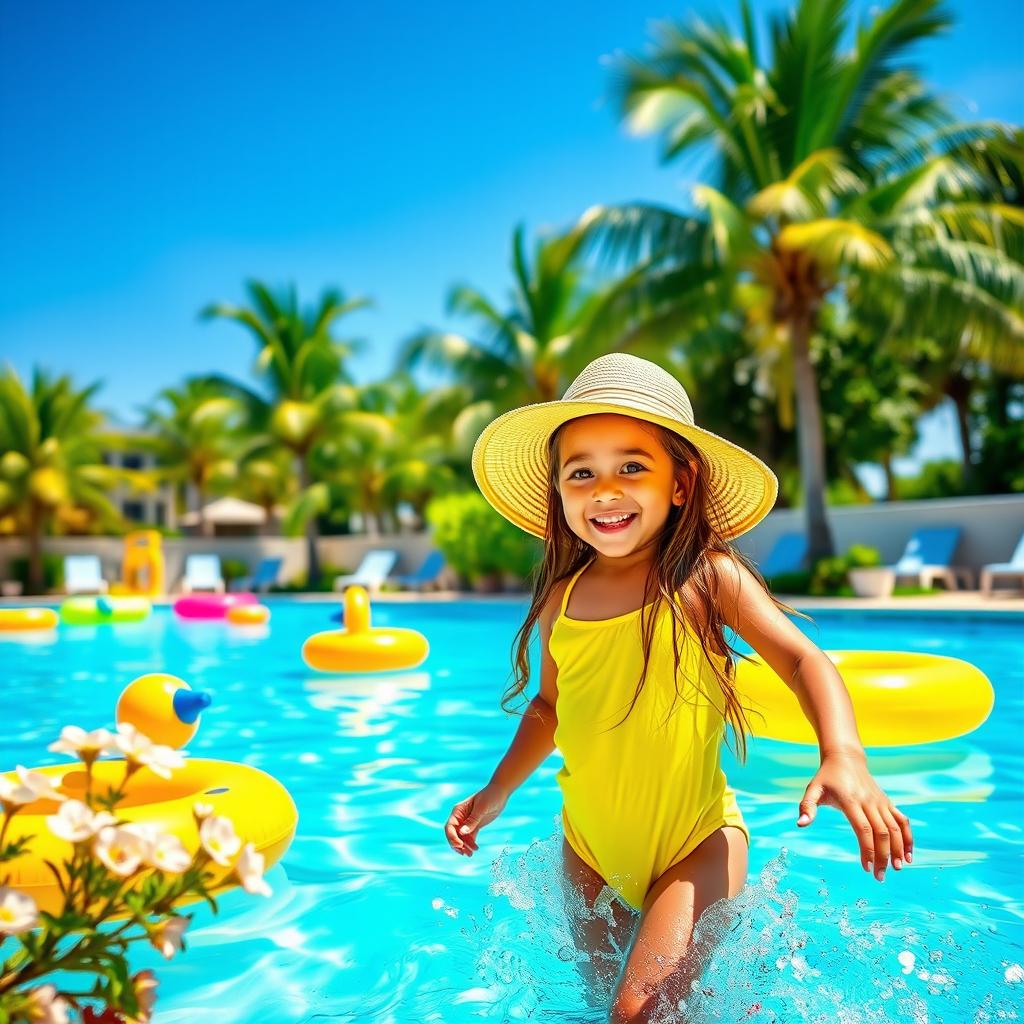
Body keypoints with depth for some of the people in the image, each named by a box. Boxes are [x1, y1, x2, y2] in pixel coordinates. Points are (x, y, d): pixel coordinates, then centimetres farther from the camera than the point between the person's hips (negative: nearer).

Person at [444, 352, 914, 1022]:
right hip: (590, 847, 5)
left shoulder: (708, 577, -13)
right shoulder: (560, 598, -2)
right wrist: (497, 791, 9)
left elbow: (803, 660, -18)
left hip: (696, 840, -5)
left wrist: (844, 756, -35)